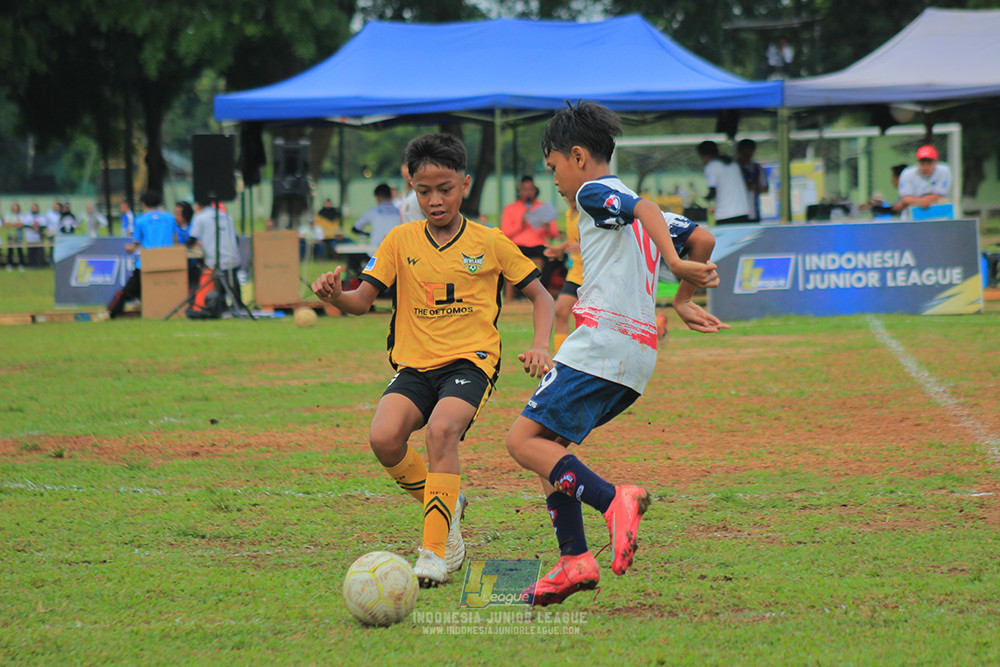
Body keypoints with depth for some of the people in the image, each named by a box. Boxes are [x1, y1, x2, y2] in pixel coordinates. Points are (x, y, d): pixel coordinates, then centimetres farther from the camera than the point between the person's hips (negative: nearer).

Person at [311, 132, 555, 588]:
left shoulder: (490, 243, 4)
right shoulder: (401, 241, 7)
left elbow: (540, 297, 11)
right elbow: (363, 300, 3)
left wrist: (540, 346, -7)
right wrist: (336, 297, -20)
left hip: (470, 360, -3)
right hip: (415, 363, 3)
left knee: (442, 428, -32)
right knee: (384, 438, -24)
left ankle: (436, 551, -25)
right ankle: (445, 504, 6)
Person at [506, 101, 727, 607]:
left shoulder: (593, 192, 1)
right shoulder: (632, 204, 26)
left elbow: (645, 209, -18)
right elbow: (702, 238, 26)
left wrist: (675, 263, -30)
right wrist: (682, 300, 34)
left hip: (601, 341, -9)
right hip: (637, 355, 9)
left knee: (524, 440, -11)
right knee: (547, 441, 14)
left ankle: (612, 501, -29)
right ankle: (575, 560, 5)